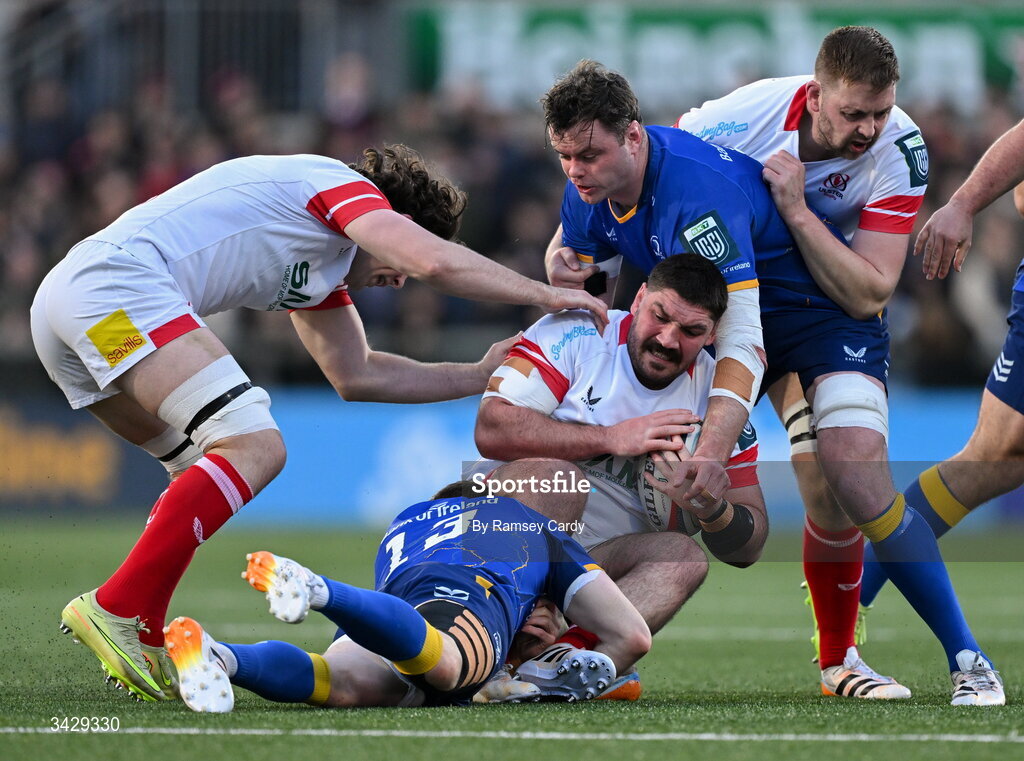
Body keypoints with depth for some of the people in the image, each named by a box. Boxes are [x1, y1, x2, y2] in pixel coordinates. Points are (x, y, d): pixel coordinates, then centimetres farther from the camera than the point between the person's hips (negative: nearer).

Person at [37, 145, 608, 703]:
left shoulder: (322, 272, 31)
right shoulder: (342, 186, 3)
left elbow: (357, 375, 37)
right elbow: (433, 260, -12)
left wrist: (480, 375, 36)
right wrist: (546, 294, 0)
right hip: (117, 281, -11)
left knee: (207, 463, 20)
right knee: (254, 448, -16)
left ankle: (141, 643, 8)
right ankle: (116, 609, -20)